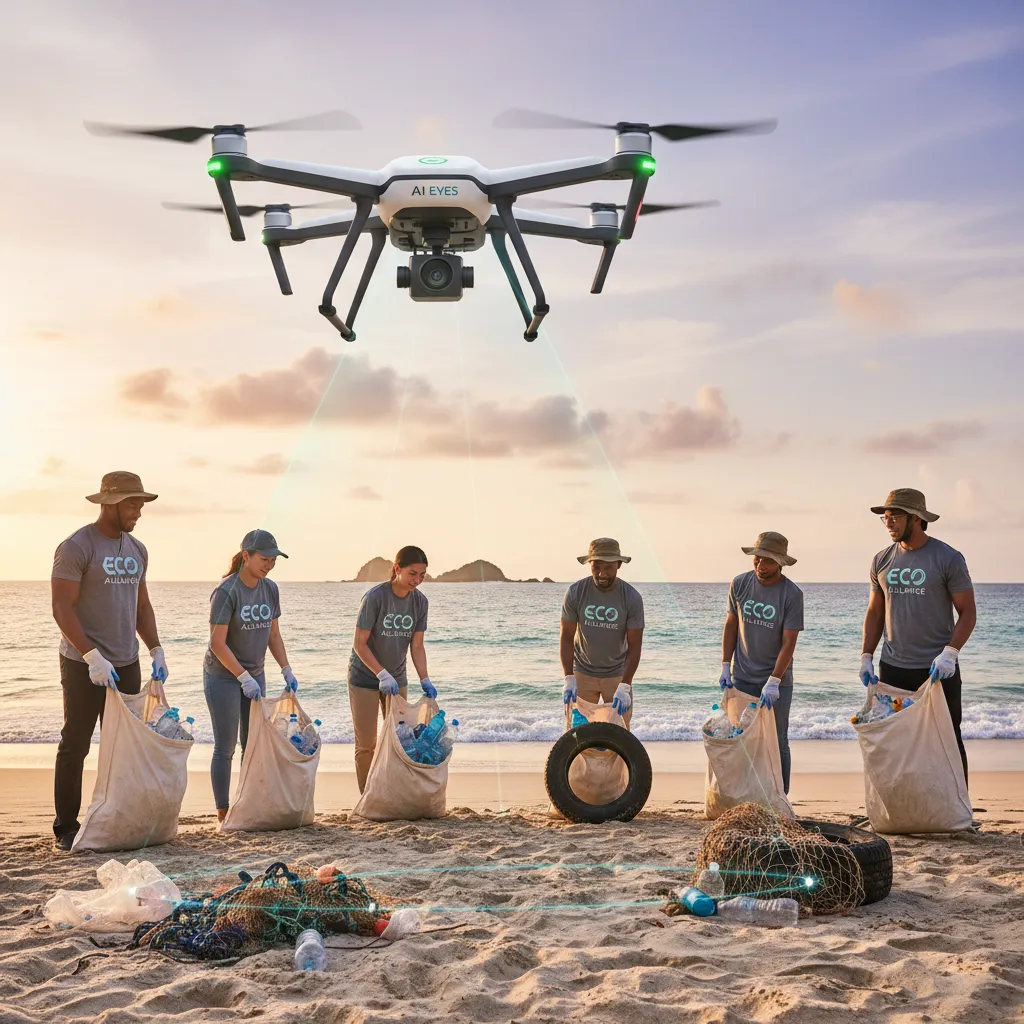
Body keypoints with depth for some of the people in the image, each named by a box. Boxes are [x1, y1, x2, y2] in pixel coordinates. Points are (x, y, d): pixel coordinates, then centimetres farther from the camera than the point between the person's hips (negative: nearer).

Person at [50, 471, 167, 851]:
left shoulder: (137, 550, 11)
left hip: (126, 664, 7)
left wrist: (156, 649, 7)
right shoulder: (76, 547, -11)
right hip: (83, 665, -7)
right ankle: (66, 828, 8)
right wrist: (92, 656, -23)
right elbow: (62, 608, -16)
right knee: (75, 746, 1)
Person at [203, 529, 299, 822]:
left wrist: (287, 671, 0)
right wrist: (243, 677, -20)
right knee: (226, 748, -1)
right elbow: (218, 644, -20)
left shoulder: (270, 589, 1)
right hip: (223, 676, -6)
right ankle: (223, 813, 6)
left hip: (254, 675, 6)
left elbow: (274, 636, 9)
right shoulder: (226, 592, -19)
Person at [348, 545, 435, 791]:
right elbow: (359, 643, -19)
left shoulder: (420, 601, -7)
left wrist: (425, 680, -14)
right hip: (365, 677, -5)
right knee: (367, 744, 1)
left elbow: (416, 645, -3)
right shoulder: (375, 597, -22)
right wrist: (382, 674, -24)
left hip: (396, 678, 5)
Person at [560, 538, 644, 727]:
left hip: (618, 674, 0)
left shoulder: (632, 598, -14)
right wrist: (568, 678, -17)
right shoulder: (575, 592, -12)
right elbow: (566, 637, -8)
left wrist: (624, 686, -23)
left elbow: (634, 645, -13)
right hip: (583, 672, 0)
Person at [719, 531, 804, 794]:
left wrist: (773, 682, -19)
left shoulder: (792, 594, -12)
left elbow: (788, 642, -13)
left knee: (777, 742, 3)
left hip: (777, 681, -3)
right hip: (742, 678, 3)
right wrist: (725, 667, 1)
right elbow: (730, 626, 7)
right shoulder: (740, 584, -1)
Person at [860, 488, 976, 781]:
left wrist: (950, 652, -19)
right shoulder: (882, 560, 7)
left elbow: (967, 612, -7)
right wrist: (866, 656, 6)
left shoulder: (948, 559, -7)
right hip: (892, 668, 5)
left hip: (938, 669, -5)